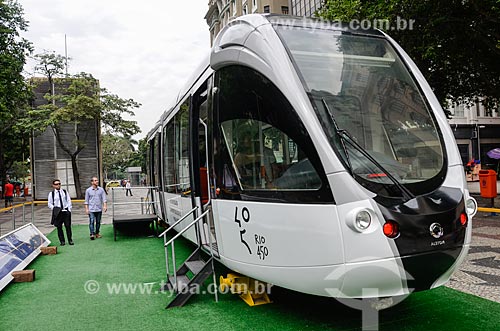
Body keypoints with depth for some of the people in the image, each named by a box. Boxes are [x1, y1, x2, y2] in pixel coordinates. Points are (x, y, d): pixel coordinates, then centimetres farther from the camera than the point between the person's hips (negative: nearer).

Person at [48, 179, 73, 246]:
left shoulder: (65, 192, 9)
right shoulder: (51, 194, 3)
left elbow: (69, 201, 9)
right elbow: (50, 204, 5)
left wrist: (69, 209, 0)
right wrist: (54, 209, -9)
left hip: (66, 211, 1)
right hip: (57, 212, -1)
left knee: (68, 226, 0)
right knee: (59, 227, 2)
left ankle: (70, 240, 8)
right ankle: (62, 241, 10)